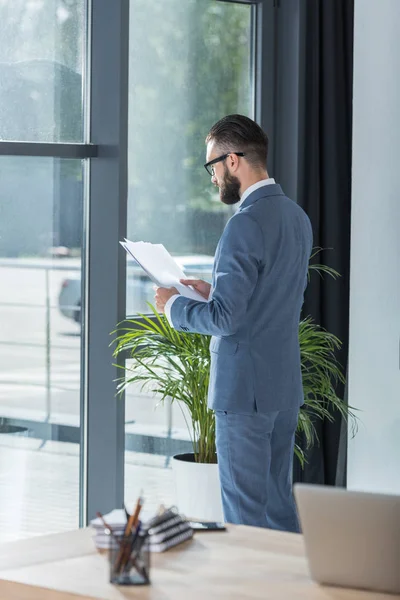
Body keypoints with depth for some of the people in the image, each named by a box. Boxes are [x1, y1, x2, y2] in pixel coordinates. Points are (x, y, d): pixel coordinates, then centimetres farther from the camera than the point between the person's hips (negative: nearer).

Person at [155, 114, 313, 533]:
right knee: (279, 505, 15)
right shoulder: (296, 216, 10)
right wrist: (213, 290, 17)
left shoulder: (246, 224, -19)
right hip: (286, 385, 9)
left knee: (245, 514, -2)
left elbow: (224, 318, -21)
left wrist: (173, 305, -5)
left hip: (245, 388, -9)